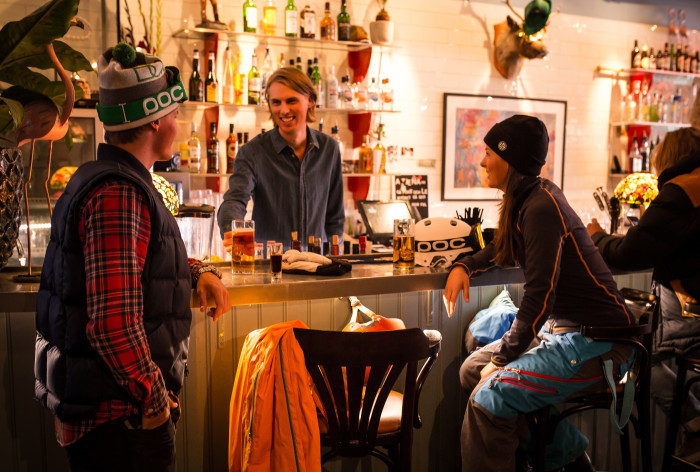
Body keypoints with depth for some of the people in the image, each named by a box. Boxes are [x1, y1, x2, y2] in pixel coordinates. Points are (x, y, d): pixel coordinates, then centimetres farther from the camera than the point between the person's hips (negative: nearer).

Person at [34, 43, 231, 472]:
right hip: (120, 419, -10)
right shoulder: (118, 196, -23)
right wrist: (156, 400, -18)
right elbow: (114, 324, -30)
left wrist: (198, 271, 10)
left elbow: (146, 259, 28)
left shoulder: (115, 181, 10)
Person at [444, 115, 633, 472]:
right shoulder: (524, 199, 8)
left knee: (488, 398, -23)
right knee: (472, 371, 5)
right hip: (558, 328, 10)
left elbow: (539, 295, -24)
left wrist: (502, 358, -14)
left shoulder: (542, 208, -21)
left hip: (595, 343, -10)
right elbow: (501, 251, 27)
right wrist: (464, 266, 8)